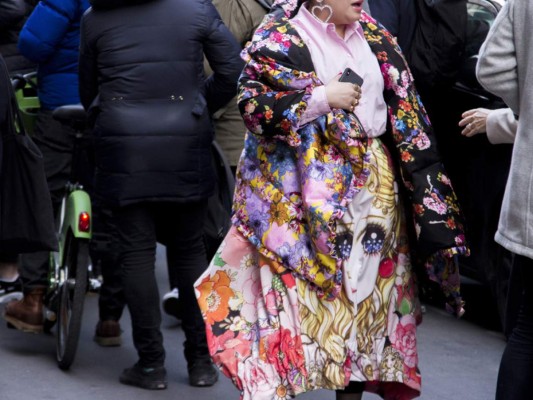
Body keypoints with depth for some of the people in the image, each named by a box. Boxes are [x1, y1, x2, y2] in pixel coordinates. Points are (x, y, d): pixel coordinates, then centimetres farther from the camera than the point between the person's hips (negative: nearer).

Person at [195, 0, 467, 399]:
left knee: (368, 285, 7)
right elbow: (253, 101, -15)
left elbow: (402, 106, 14)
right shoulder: (280, 36, -6)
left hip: (372, 182, 6)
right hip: (305, 189, -6)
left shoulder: (372, 35, 12)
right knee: (295, 284, -6)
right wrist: (322, 97, -19)